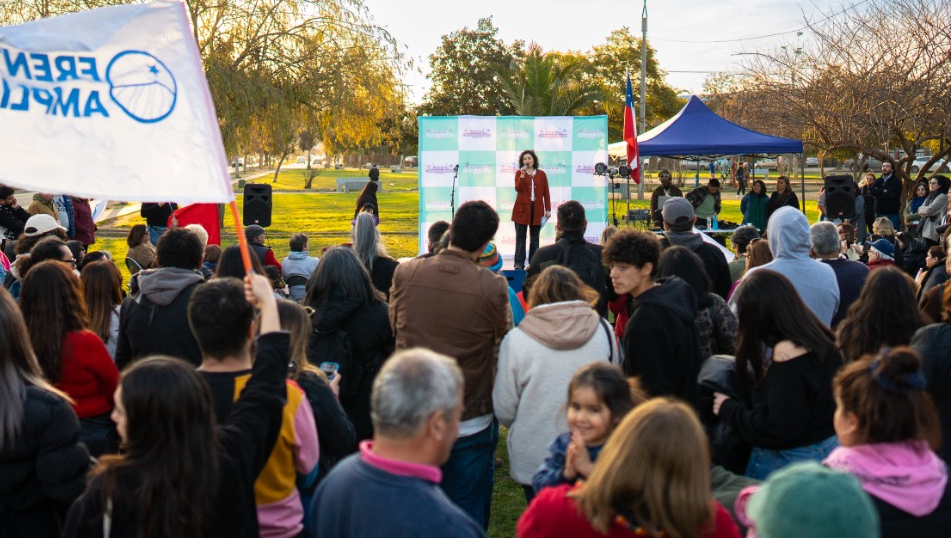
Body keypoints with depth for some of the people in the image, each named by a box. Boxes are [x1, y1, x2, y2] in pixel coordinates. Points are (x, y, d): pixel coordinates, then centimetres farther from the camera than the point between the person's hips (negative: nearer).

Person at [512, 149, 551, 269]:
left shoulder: (541, 174, 7)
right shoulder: (519, 173, 4)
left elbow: (546, 193, 7)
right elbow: (518, 188, -12)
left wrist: (548, 209, 3)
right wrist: (522, 175, -21)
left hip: (537, 210, 1)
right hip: (522, 209, -1)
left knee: (535, 237, 6)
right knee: (520, 236, -3)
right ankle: (519, 263, -4)